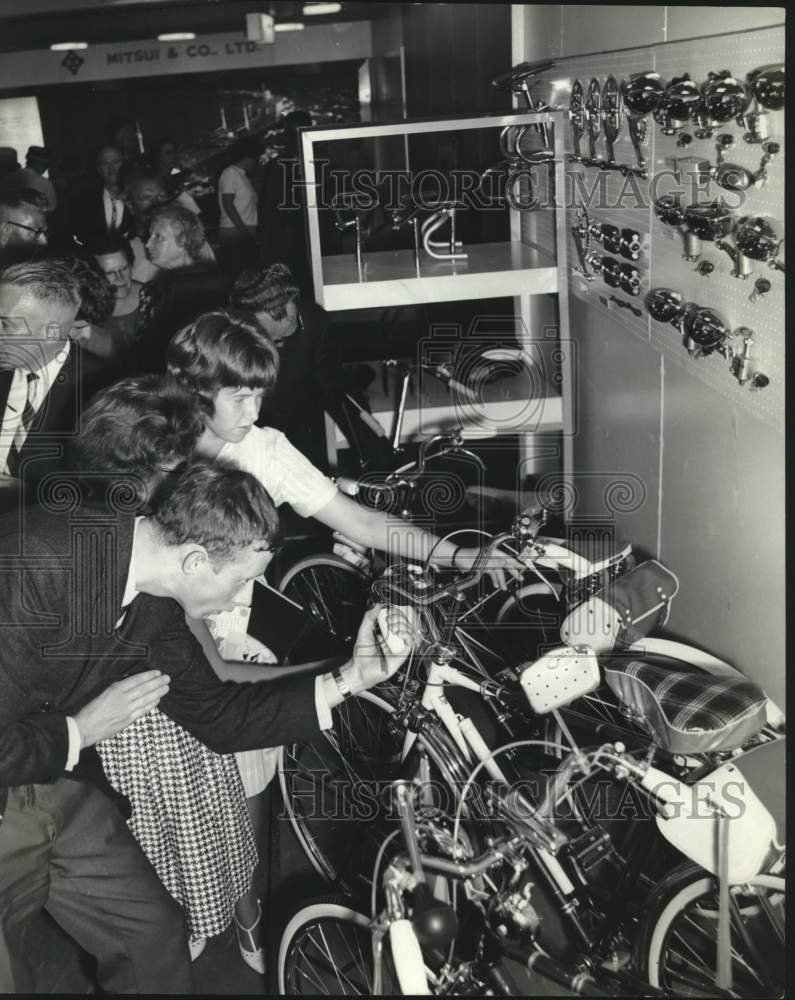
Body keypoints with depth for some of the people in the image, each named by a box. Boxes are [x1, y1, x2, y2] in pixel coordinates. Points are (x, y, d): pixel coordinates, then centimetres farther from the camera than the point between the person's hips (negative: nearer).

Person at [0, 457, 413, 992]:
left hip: (58, 786, 7)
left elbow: (219, 717, 1)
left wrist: (348, 679, -4)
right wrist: (78, 734, -19)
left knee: (156, 932, 12)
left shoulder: (154, 603, -7)